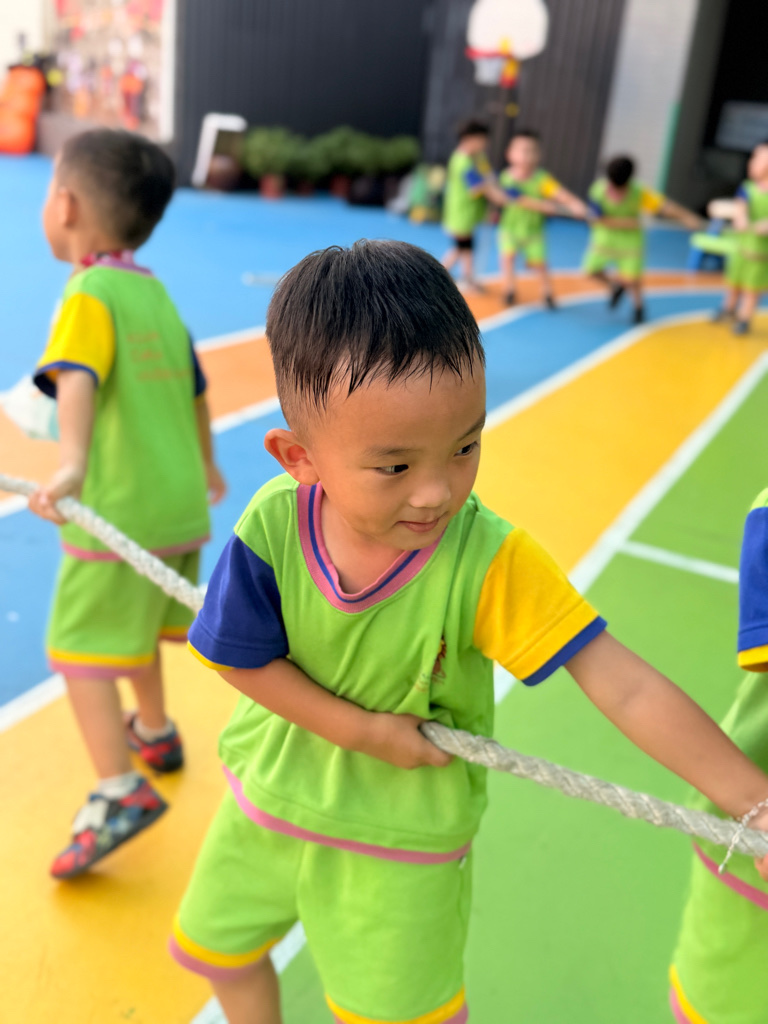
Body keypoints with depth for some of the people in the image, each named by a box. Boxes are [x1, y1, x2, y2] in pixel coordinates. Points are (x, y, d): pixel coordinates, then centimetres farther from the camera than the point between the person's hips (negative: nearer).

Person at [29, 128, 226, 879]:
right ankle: (153, 733, 43)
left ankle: (120, 790, -5)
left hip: (120, 513, -8)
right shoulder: (157, 293, 14)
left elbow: (77, 381, -29)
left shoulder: (90, 293, -10)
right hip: (181, 507, 9)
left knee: (78, 650, -1)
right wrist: (205, 465, 38)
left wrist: (71, 466, -44)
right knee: (137, 626, 27)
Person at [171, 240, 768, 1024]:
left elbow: (626, 689, -30)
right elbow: (240, 657, -14)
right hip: (271, 788, 4)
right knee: (217, 946, 28)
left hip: (402, 830, -3)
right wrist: (361, 729, -20)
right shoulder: (273, 528, -25)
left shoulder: (490, 563, -31)